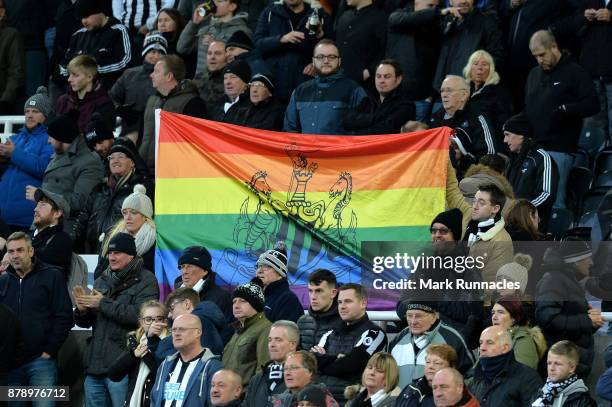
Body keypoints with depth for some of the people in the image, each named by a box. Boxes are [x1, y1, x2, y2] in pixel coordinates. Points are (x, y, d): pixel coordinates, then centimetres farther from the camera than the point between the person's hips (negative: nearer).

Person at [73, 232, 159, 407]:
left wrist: (103, 304, -12)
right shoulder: (102, 281, 18)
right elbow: (85, 322, 21)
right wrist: (82, 310, -4)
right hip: (94, 366, 7)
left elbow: (139, 315, -20)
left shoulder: (145, 281, -3)